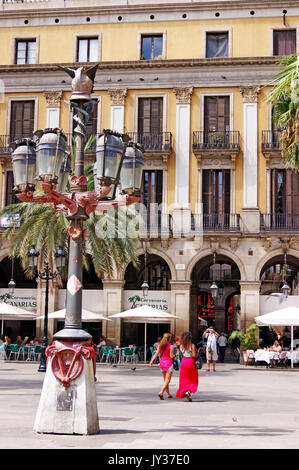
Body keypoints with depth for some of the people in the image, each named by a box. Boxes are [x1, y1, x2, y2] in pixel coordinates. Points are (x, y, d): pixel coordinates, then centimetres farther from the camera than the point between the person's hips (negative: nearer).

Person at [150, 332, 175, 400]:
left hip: (162, 363, 5)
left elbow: (156, 354, -2)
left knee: (165, 380, 17)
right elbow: (171, 356, -12)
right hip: (169, 363, -5)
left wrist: (151, 361, -4)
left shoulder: (160, 345, 4)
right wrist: (175, 354, 7)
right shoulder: (171, 346, -10)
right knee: (167, 380, -6)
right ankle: (161, 392, -25)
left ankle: (168, 394, 23)